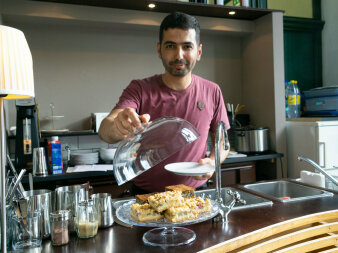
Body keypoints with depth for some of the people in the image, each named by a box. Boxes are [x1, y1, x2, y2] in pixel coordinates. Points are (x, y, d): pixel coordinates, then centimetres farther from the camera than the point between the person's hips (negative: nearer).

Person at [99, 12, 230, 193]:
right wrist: (117, 129, -40)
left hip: (195, 192, 0)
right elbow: (104, 130, -17)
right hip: (146, 195, 0)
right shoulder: (140, 90, -3)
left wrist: (213, 162, -8)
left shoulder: (212, 92, 2)